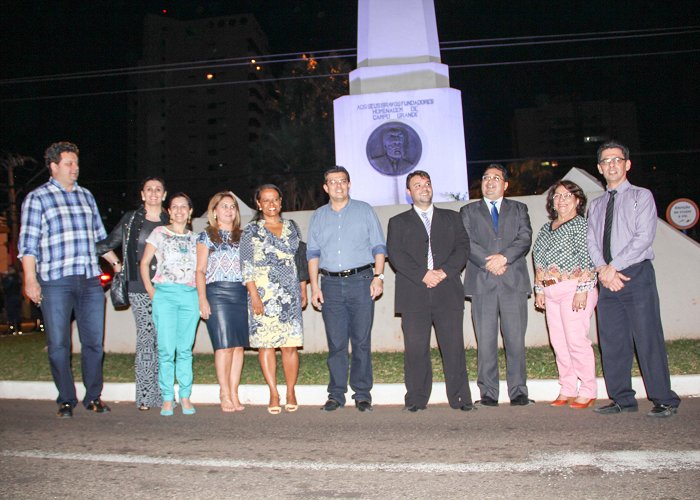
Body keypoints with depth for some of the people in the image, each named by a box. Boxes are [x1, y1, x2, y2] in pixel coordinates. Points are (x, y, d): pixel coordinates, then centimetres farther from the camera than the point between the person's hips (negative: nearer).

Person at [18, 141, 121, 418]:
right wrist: (30, 280, -9)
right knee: (58, 344, 2)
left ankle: (93, 397, 16)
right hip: (55, 282, -3)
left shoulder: (86, 196, 18)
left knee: (94, 341, 5)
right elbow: (28, 243, -1)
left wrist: (117, 263, 18)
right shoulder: (37, 198, 5)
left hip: (90, 280, 4)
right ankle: (66, 400, 14)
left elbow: (100, 236, 23)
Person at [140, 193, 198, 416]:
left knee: (185, 349, 4)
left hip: (190, 295, 2)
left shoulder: (194, 238, 16)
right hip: (165, 294, -2)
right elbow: (144, 262, 8)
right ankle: (167, 399, 5)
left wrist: (202, 295, 5)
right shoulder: (159, 233, 9)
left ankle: (185, 397, 12)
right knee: (166, 349, -4)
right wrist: (150, 289, -2)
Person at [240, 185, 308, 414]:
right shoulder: (251, 230, 4)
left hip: (290, 294, 2)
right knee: (266, 343, -2)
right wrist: (254, 296, -11)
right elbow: (247, 266, -2)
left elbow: (300, 260, 17)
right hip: (264, 294, -2)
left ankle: (290, 392, 7)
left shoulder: (292, 227, 15)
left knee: (290, 343, -2)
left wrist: (303, 290, 12)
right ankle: (274, 394, 6)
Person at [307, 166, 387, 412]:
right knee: (336, 342, 2)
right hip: (331, 284, 2)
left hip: (361, 281, -2)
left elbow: (378, 246, 5)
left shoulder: (364, 210, 9)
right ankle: (336, 394, 11)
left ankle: (362, 394, 8)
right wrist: (314, 285, 4)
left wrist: (378, 277, -7)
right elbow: (313, 252, 13)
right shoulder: (318, 216, 15)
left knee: (362, 341, -1)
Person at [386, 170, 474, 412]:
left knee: (454, 346, -1)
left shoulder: (451, 218, 20)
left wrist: (443, 272, -9)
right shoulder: (398, 222, 16)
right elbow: (395, 254, 1)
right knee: (415, 349, -2)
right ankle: (416, 398, 8)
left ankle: (459, 397, 8)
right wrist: (423, 275, -12)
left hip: (448, 291, 1)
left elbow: (462, 247, 7)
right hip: (414, 294, -1)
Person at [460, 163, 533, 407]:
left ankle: (518, 393, 8)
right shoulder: (468, 211, 16)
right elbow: (467, 243, 2)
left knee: (515, 340, 0)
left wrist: (504, 257, -13)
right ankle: (488, 394, 4)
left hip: (514, 281, 1)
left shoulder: (519, 209, 19)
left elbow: (525, 238, 3)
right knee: (485, 341, -1)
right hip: (482, 284, 0)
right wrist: (488, 263, -12)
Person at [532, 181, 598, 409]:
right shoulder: (546, 228, 17)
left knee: (577, 340, -6)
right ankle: (567, 390, 16)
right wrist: (539, 290, 12)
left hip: (574, 289, -7)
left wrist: (582, 290, -16)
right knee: (558, 342, 7)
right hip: (552, 292, 7)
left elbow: (588, 260, -10)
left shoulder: (581, 224, -3)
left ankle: (587, 392, 7)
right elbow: (539, 260, 17)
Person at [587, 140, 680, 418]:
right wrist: (603, 269, -10)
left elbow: (644, 237, -9)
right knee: (611, 341, 4)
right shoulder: (596, 205, 19)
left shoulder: (641, 196, 4)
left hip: (637, 274, -5)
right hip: (607, 279, 5)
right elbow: (592, 242, 9)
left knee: (648, 338, -5)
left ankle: (664, 400, 5)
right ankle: (622, 399, 13)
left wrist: (614, 266, -14)